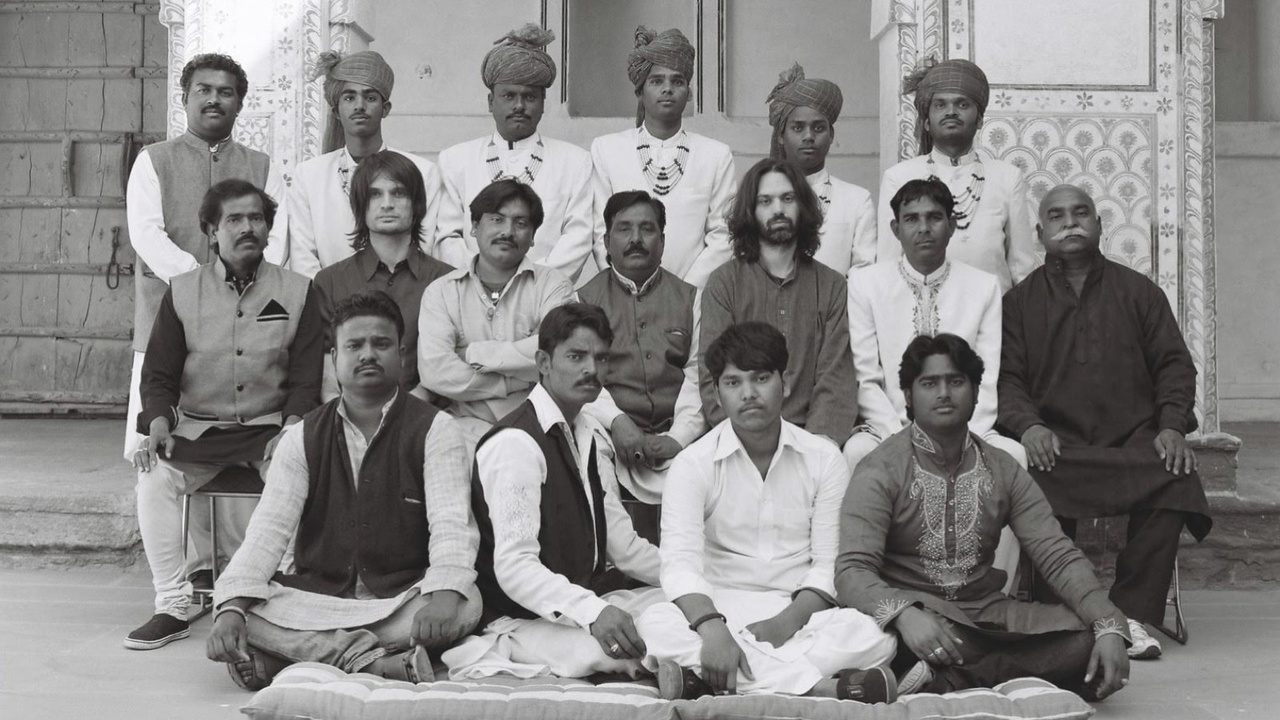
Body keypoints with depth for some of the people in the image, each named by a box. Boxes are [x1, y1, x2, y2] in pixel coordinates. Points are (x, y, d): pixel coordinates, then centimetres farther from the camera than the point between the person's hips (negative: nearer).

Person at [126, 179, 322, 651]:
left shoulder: (297, 292, 2)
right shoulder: (182, 293, 5)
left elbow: (306, 380, 0)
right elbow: (158, 376, 5)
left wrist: (290, 432, -17)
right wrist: (159, 427, -14)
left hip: (270, 425, -1)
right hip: (197, 426, 1)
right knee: (154, 476, -25)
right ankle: (172, 606, -14)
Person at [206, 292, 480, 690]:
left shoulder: (434, 429, 0)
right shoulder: (303, 437, 7)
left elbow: (451, 523, -13)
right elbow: (268, 528, -3)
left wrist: (445, 594, -35)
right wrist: (232, 609, -21)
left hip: (404, 602, -2)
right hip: (316, 597, 2)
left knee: (466, 605, -33)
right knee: (235, 608, -26)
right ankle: (381, 662, -33)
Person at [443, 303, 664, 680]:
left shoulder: (585, 439, 16)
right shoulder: (514, 443, -15)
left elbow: (623, 546, 15)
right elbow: (513, 565, -25)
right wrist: (593, 612, -37)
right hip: (520, 617, -10)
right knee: (609, 650, -36)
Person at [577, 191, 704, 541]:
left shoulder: (691, 298, 19)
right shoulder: (584, 299, 16)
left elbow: (698, 375, 7)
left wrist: (678, 436, -10)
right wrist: (615, 420, -15)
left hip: (674, 437, 1)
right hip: (608, 431, 0)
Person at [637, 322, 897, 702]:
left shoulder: (825, 459, 3)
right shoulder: (693, 464, -1)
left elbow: (830, 564, -1)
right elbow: (681, 563, -14)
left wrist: (787, 621, -20)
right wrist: (713, 628, -34)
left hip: (800, 611, 1)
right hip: (718, 609, -1)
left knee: (874, 636, -30)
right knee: (656, 625, -34)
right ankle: (822, 687, -37)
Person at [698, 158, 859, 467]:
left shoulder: (832, 286, 12)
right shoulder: (724, 282, 7)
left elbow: (836, 377, 3)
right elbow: (712, 379, -1)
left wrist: (820, 440, -15)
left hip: (811, 438, 2)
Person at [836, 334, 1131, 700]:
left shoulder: (1004, 471, 7)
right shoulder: (880, 471, -6)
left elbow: (1058, 556, 0)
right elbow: (852, 571, -17)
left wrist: (1109, 626, -18)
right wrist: (904, 614, -39)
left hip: (988, 614, 5)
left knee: (1092, 644, -20)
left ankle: (945, 680, -25)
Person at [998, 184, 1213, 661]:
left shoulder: (1139, 291, 19)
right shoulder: (1019, 301, 15)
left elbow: (1174, 365, 13)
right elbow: (1006, 376, 6)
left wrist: (1171, 425, -5)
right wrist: (1027, 425, -14)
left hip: (1133, 442, 1)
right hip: (1056, 446, -1)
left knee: (1177, 479, -31)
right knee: (1037, 488, -35)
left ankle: (1134, 615, -23)